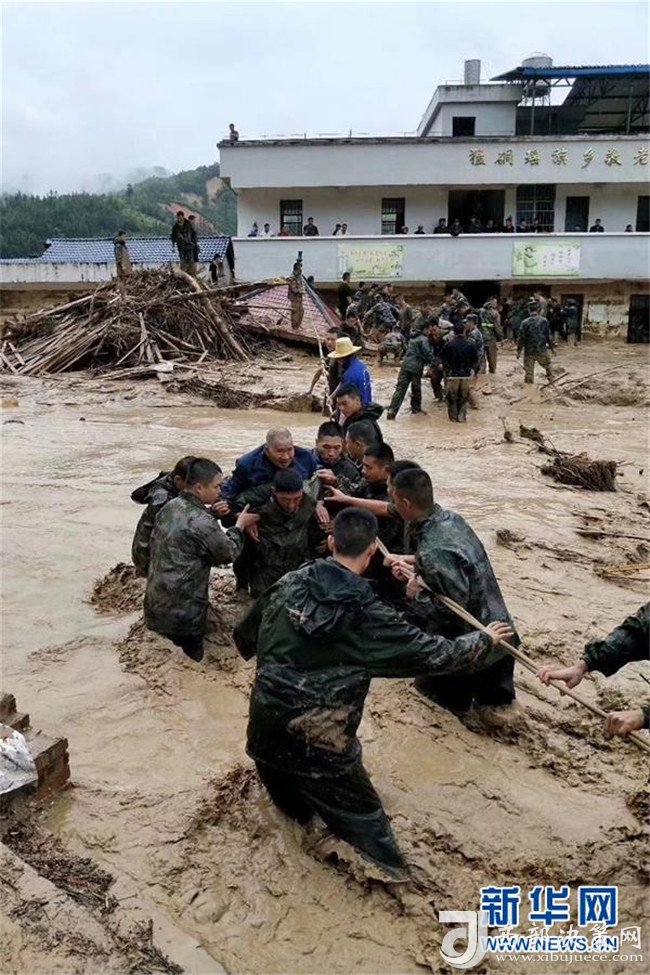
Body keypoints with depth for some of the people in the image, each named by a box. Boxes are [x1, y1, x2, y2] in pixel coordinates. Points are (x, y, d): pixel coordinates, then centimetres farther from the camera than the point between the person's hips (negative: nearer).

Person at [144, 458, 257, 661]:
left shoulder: (170, 506, 2)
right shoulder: (202, 522, -22)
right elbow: (228, 553, -8)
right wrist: (240, 526, 8)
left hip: (155, 604, 8)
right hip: (182, 613, -8)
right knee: (191, 659, 7)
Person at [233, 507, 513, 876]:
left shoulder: (290, 583, -3)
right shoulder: (368, 615, -16)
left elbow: (245, 634, 12)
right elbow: (434, 652, -8)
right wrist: (484, 640, 10)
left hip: (265, 724, 5)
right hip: (318, 740, -5)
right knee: (363, 820, 13)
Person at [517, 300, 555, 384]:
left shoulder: (525, 322, -11)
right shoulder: (544, 321, -8)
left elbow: (521, 338, -8)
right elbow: (548, 336, -3)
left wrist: (519, 350, 2)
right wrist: (550, 346, 11)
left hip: (529, 352, 0)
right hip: (542, 350, 1)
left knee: (528, 371, 7)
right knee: (548, 365, 23)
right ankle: (551, 380, 32)